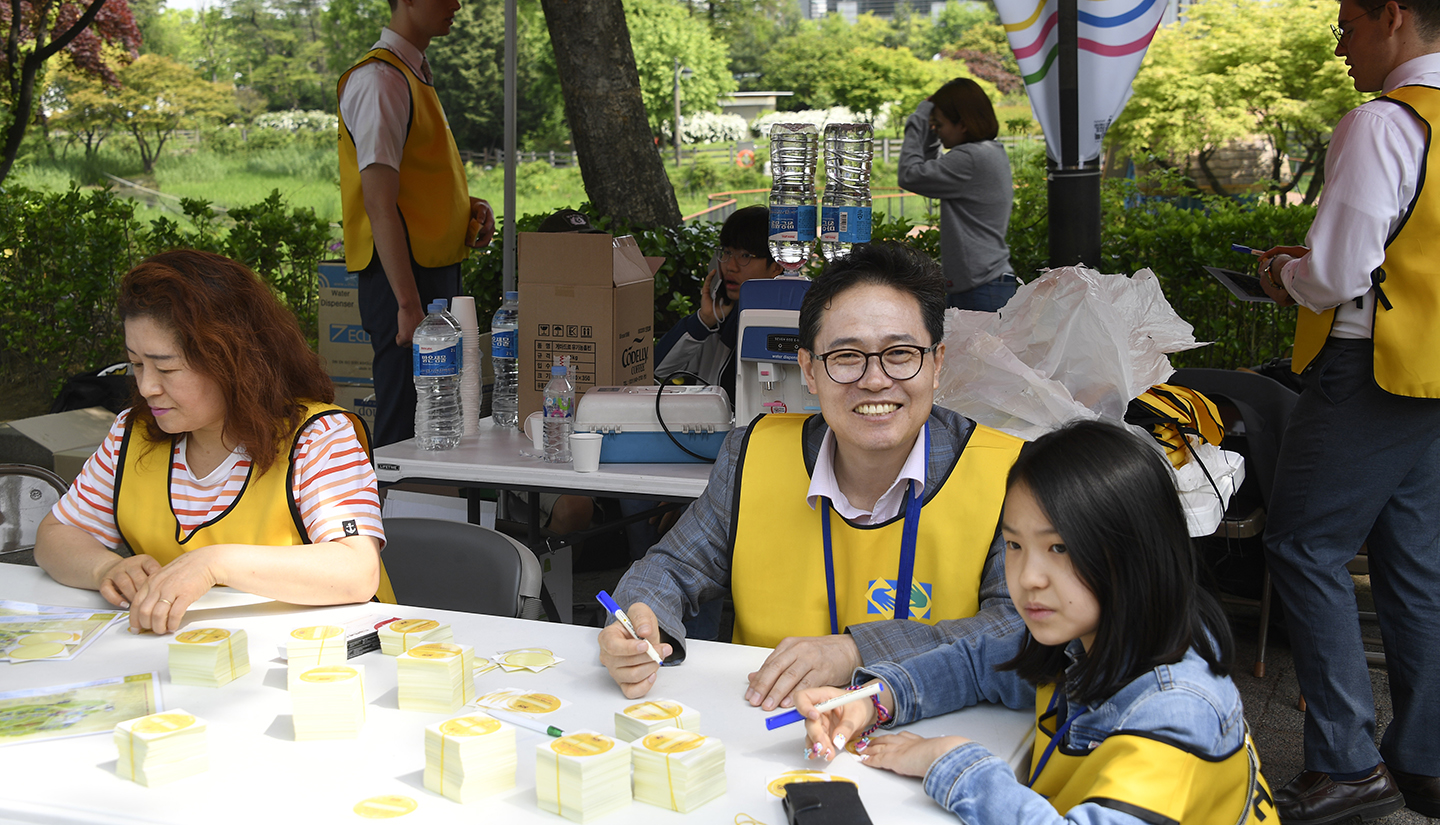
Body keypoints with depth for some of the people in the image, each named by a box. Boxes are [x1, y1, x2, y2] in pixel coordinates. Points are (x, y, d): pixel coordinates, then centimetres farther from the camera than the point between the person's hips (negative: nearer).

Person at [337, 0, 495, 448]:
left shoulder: (414, 75, 18)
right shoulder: (380, 79, -13)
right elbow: (379, 205, -21)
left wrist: (468, 206, 8)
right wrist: (408, 303, -26)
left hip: (435, 268, 10)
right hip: (403, 275, -10)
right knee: (405, 429, -8)